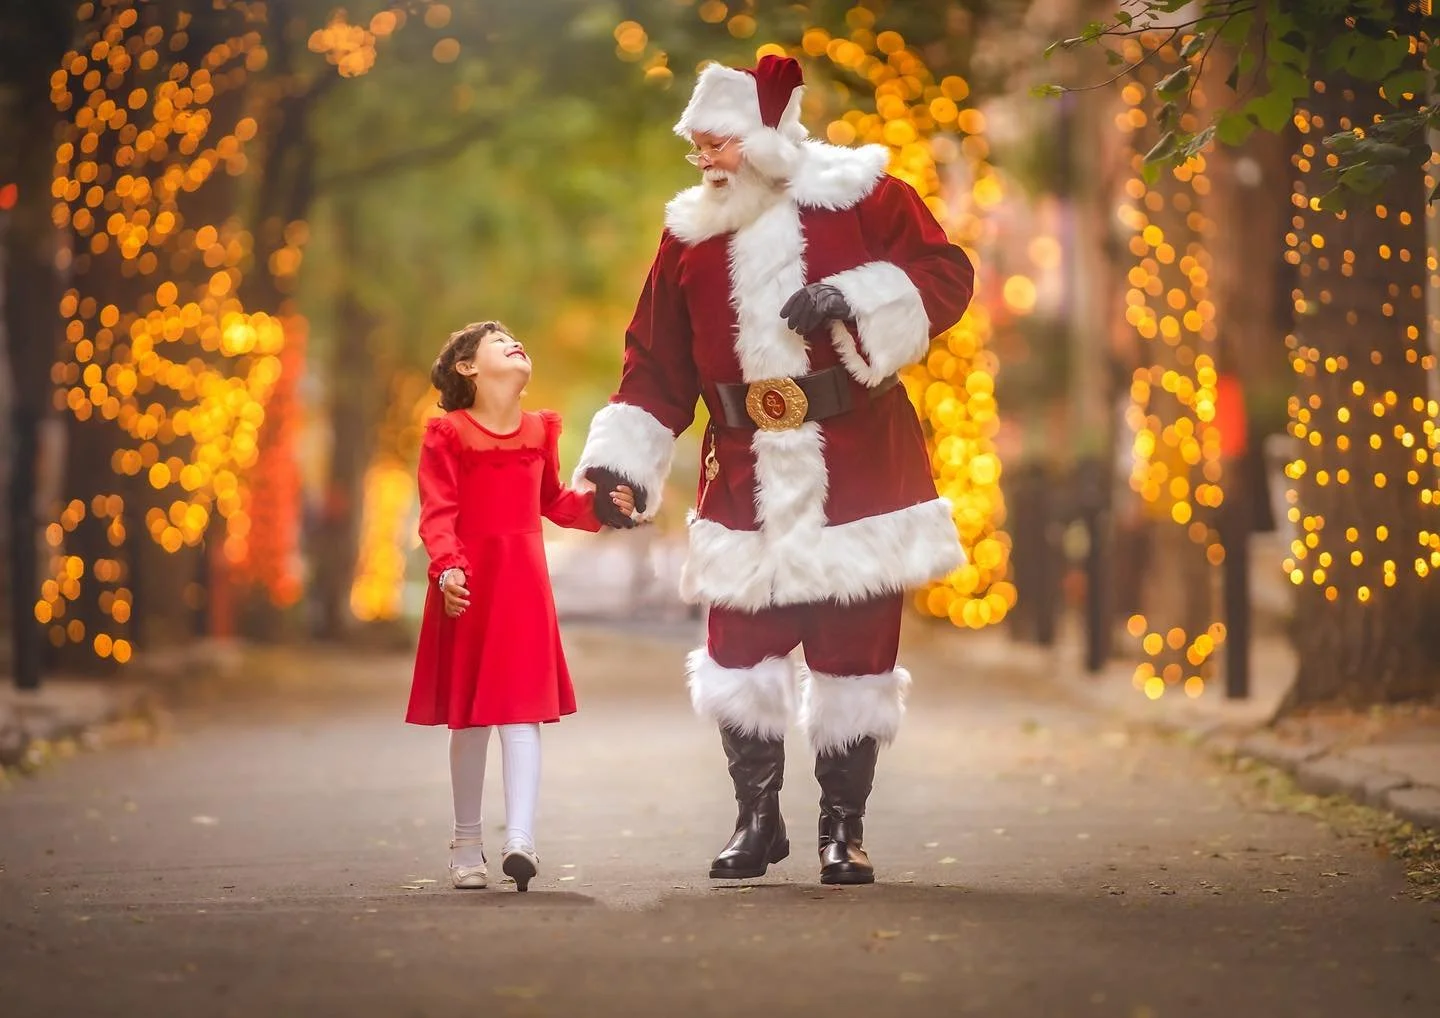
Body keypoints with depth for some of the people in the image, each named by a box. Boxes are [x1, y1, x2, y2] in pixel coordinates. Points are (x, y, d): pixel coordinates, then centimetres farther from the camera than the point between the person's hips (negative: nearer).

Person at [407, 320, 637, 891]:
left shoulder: (540, 431, 11)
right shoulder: (447, 433, -4)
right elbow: (437, 513, -11)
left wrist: (599, 505, 5)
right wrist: (447, 567, -25)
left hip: (524, 583, 3)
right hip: (469, 584, -3)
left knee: (521, 710, -7)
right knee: (468, 715, 6)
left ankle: (520, 839, -14)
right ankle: (468, 843, 18)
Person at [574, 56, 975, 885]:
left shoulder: (863, 198, -3)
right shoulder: (691, 234, 7)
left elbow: (947, 276, -7)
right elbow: (657, 365, 8)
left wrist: (853, 300, -21)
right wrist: (621, 463, 0)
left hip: (860, 486, -3)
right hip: (748, 493, 3)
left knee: (854, 662, 4)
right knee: (740, 661, 2)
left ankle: (845, 830, 17)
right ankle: (758, 819, 19)